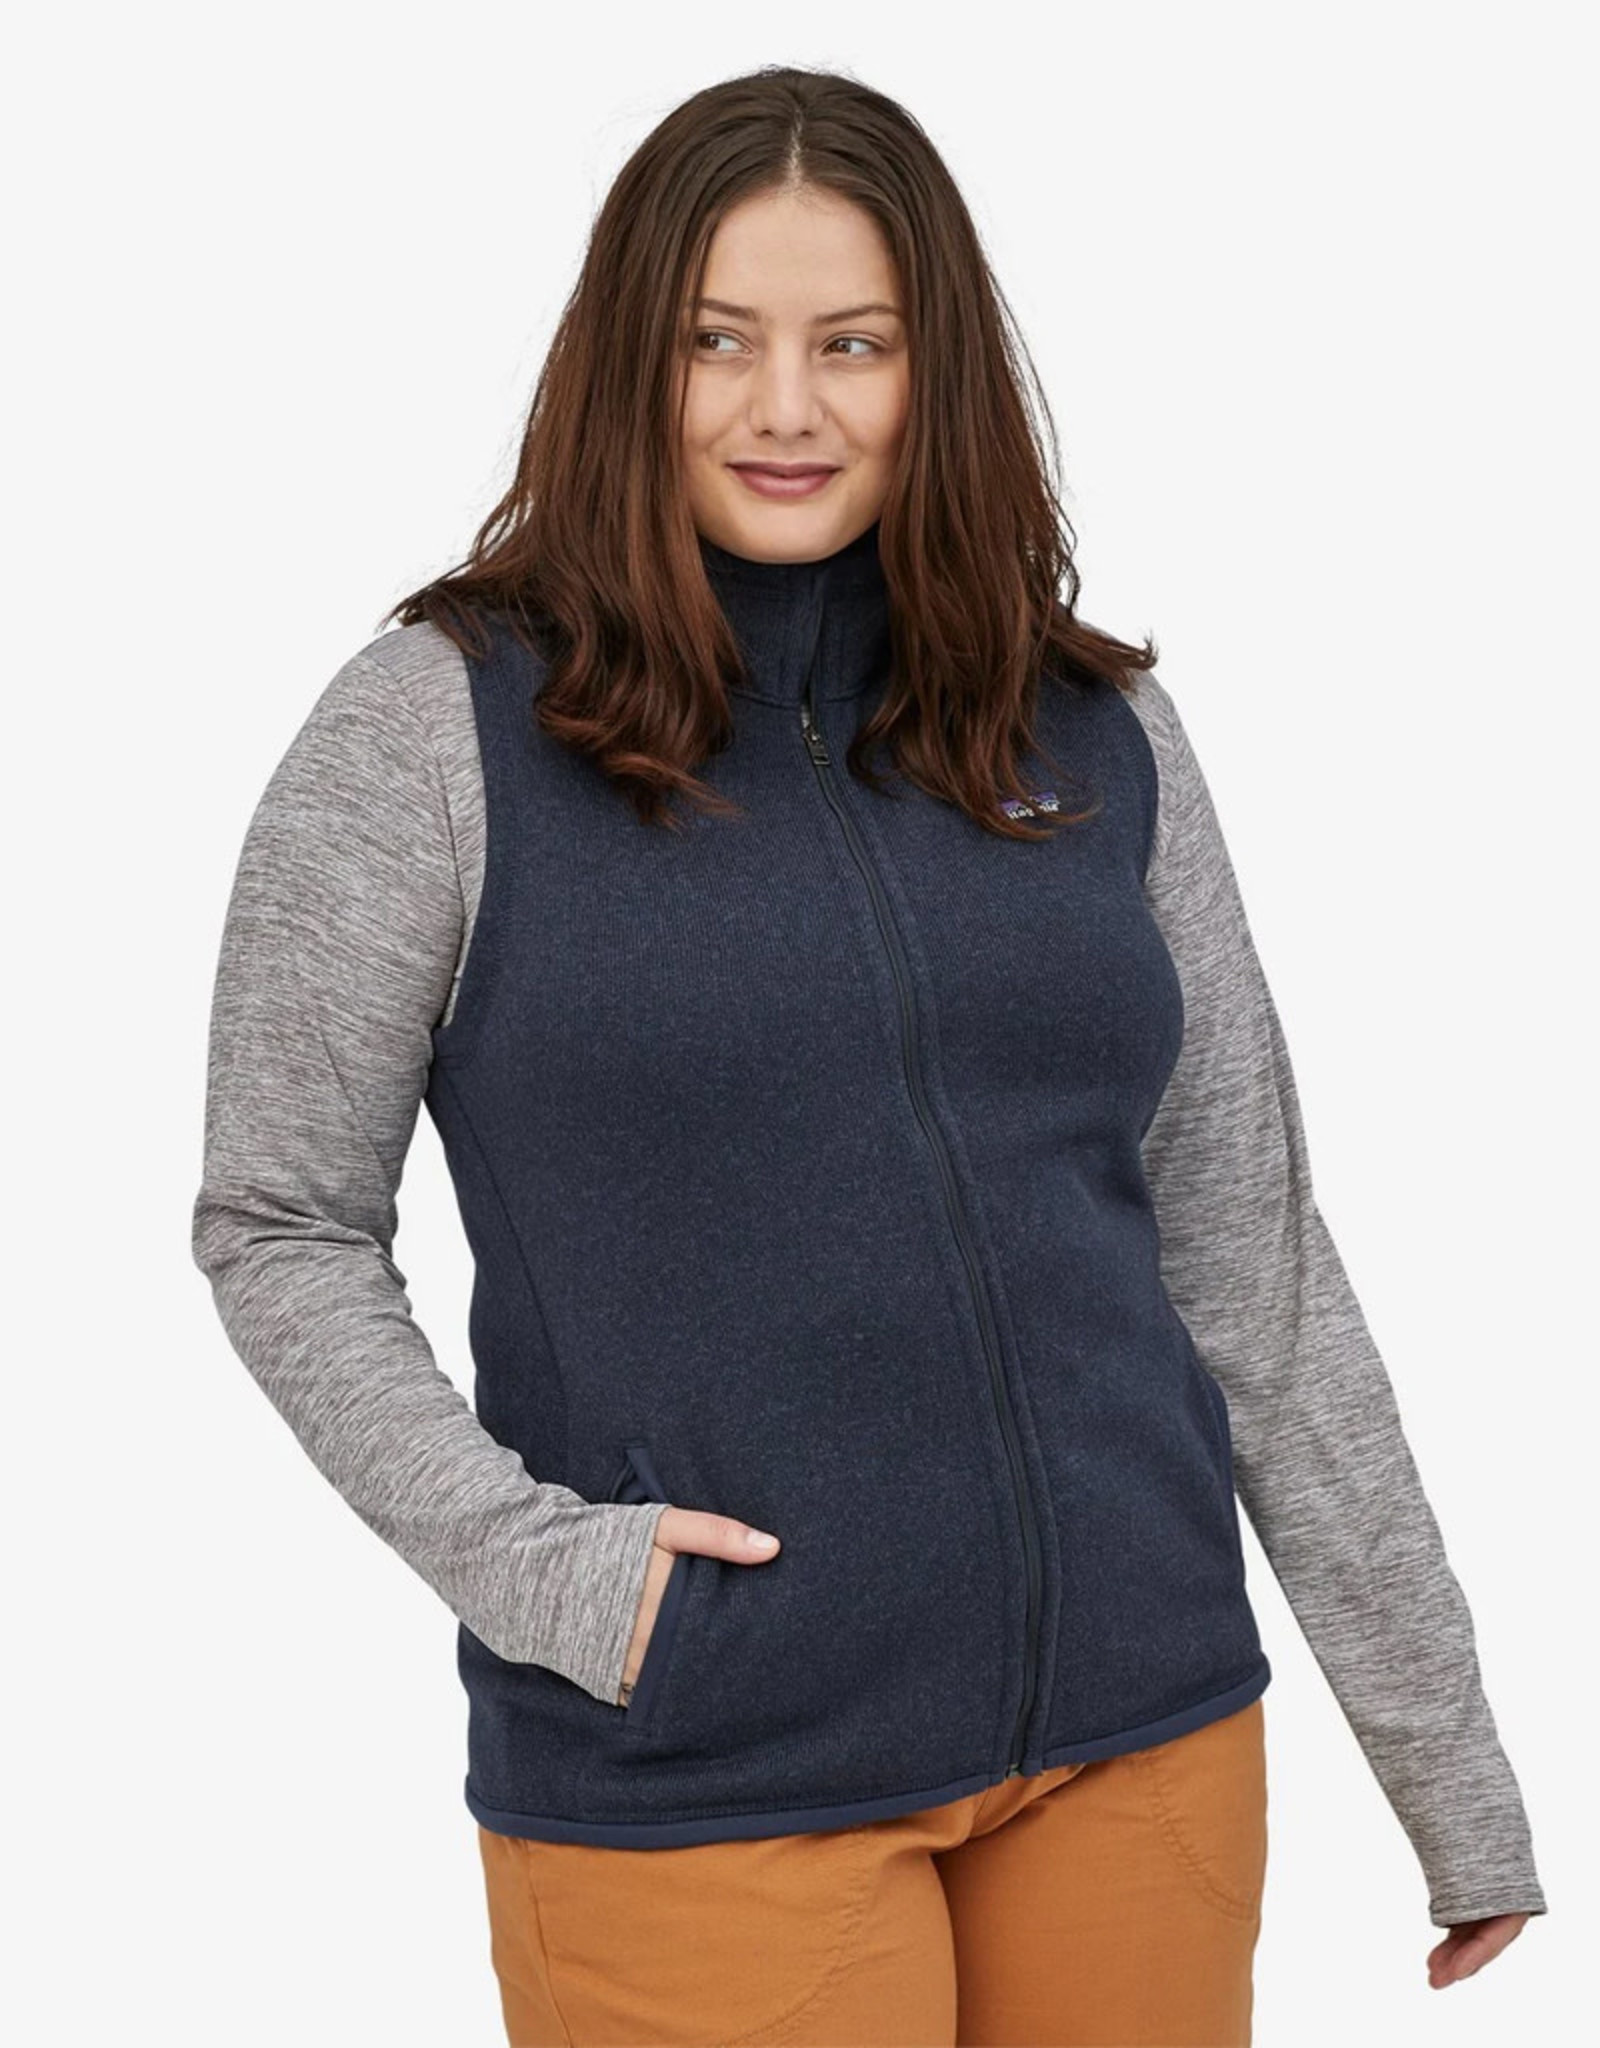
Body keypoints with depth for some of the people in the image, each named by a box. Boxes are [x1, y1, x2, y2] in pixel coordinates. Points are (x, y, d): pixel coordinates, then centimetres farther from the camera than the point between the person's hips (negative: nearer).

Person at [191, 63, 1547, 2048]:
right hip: (695, 1783, -3)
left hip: (1143, 1732, 4)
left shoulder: (1095, 731, 5)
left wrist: (1453, 1769, 7)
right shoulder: (439, 725, -3)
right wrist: (524, 1553, -14)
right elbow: (279, 1228, 1)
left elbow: (1254, 1258, 7)